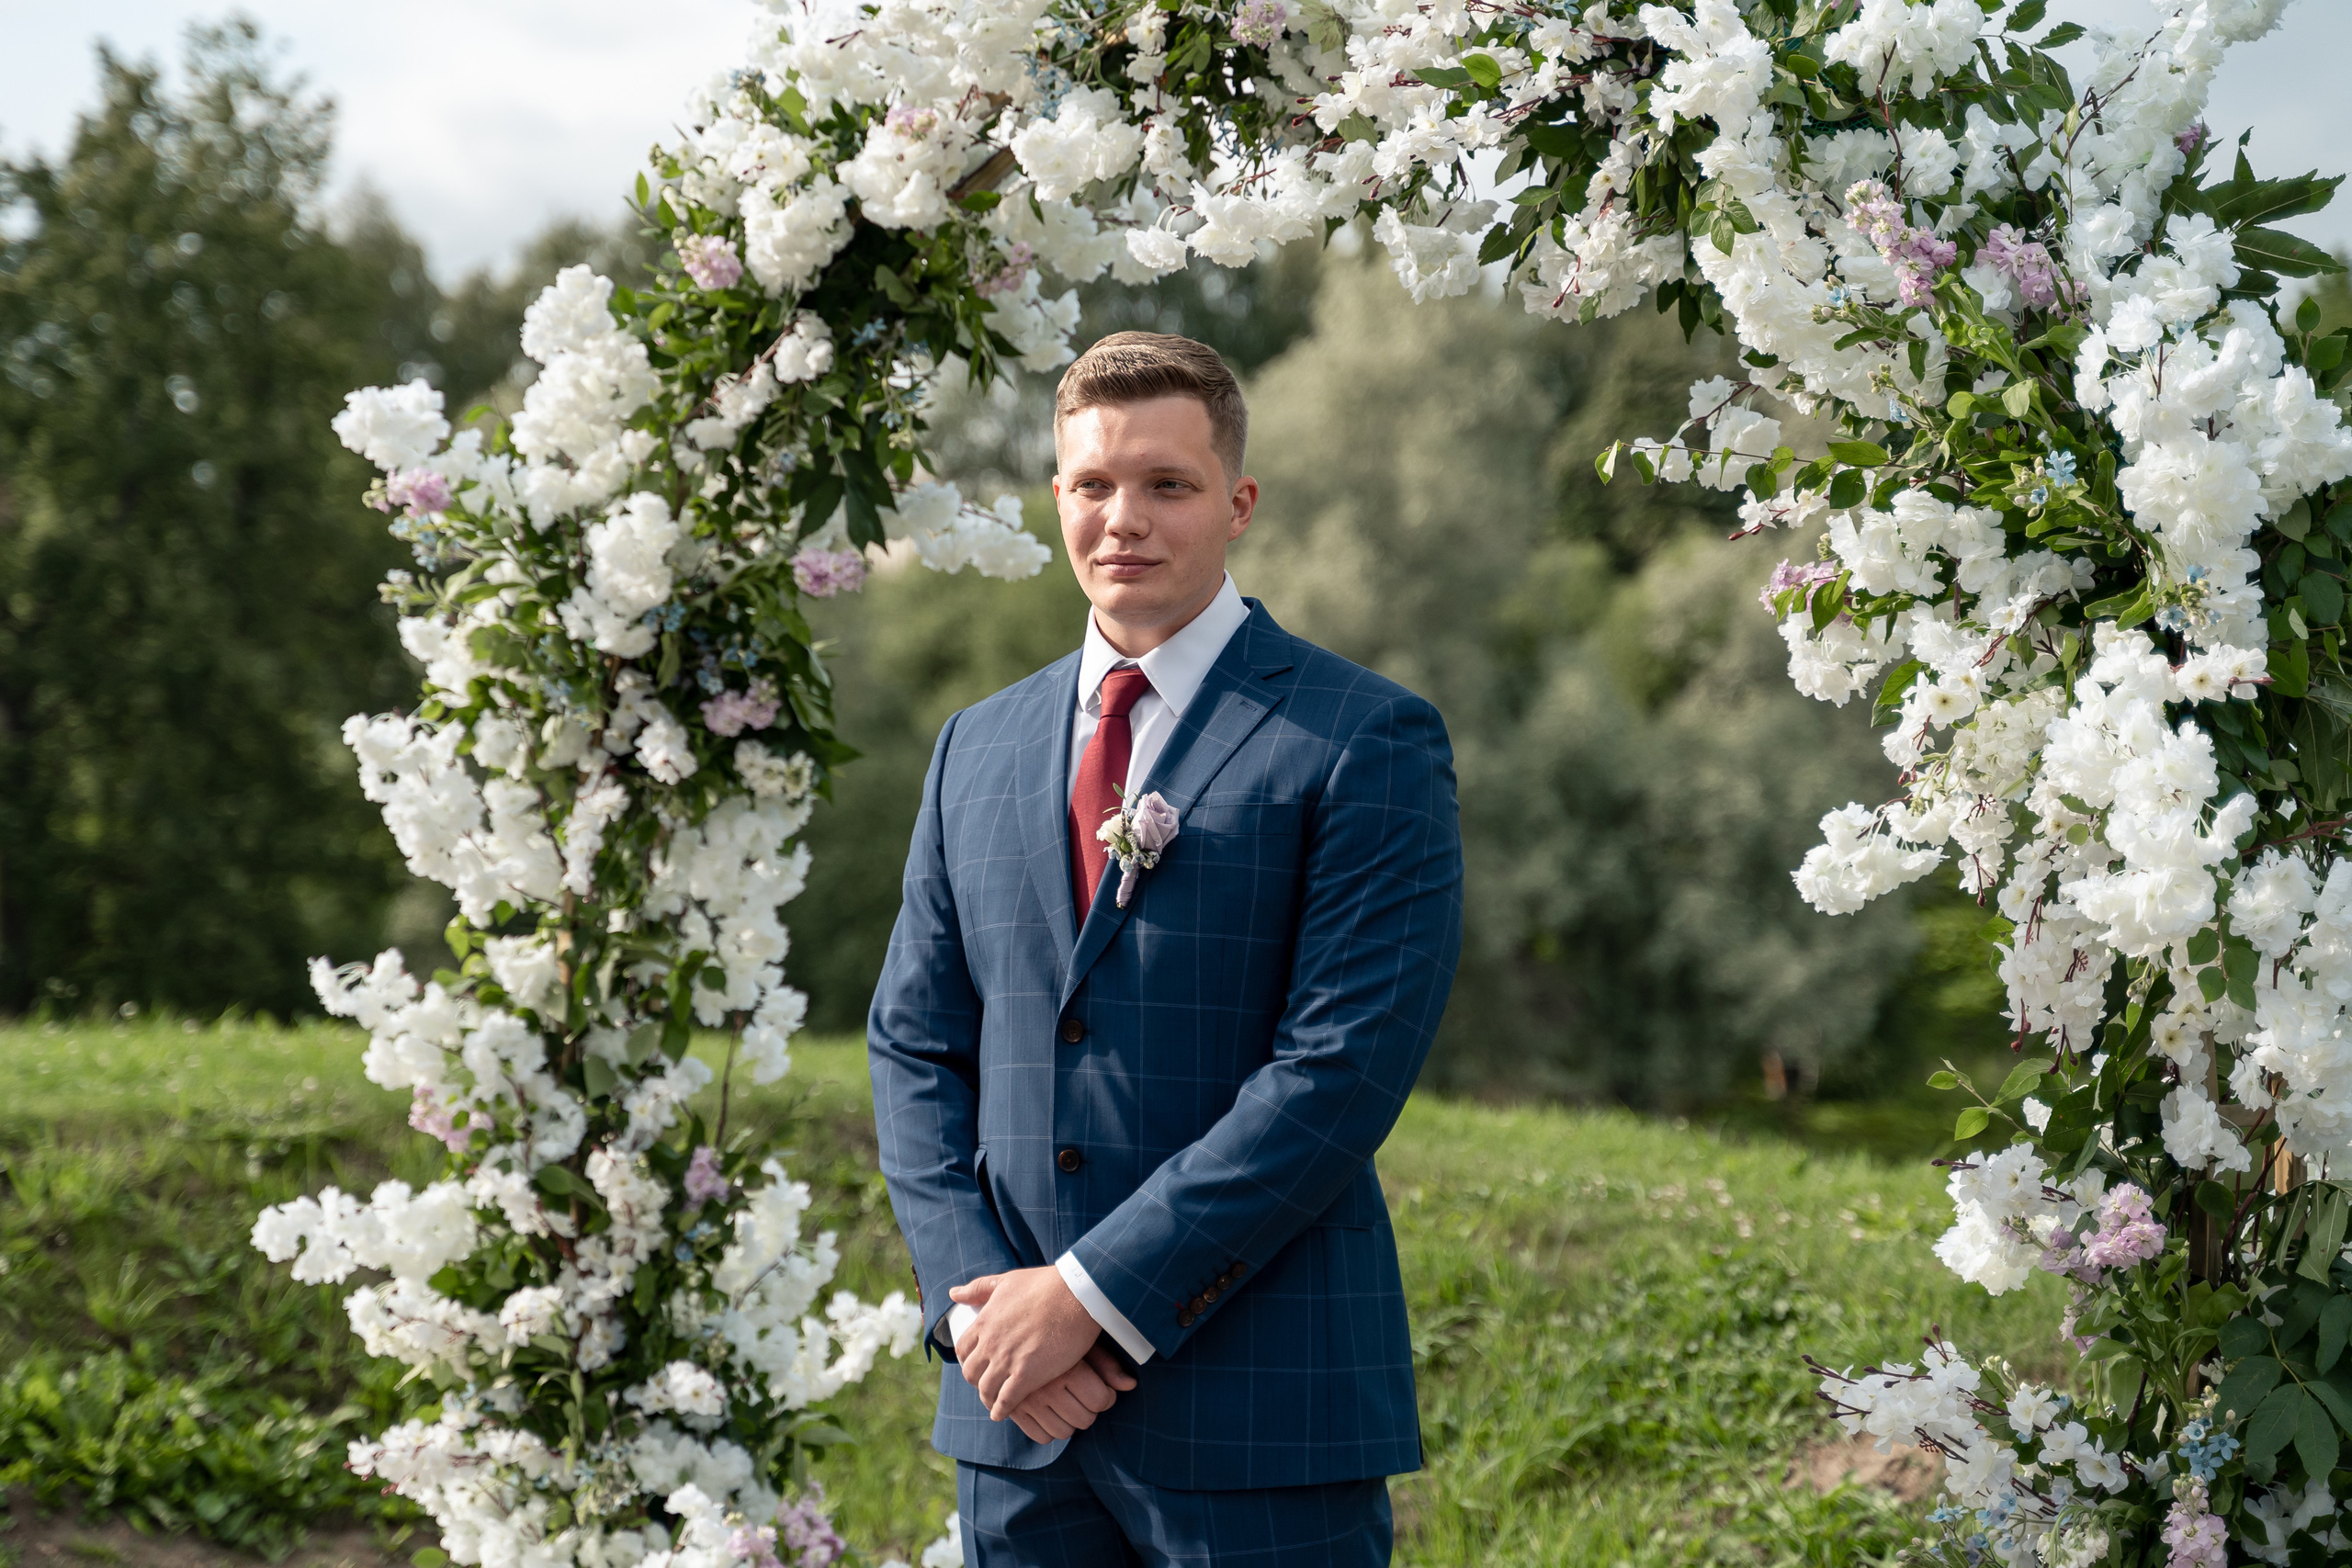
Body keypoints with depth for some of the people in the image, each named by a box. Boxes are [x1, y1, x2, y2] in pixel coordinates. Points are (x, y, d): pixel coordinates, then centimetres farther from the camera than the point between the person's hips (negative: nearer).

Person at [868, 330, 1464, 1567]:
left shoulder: (1366, 745, -5)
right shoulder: (979, 748, 13)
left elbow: (1344, 1070, -13)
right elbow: (914, 1047, 12)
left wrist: (1090, 1294, -14)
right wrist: (976, 1299, -4)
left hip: (1260, 1408, -4)